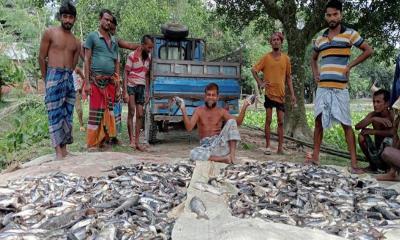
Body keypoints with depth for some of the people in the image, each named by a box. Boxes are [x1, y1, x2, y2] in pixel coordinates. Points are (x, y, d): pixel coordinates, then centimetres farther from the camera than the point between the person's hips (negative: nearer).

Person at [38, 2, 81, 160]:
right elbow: (42, 58, 2)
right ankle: (58, 151, -9)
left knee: (67, 114, 5)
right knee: (55, 114, -8)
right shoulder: (50, 33, 1)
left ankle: (64, 148, 10)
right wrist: (46, 79, 4)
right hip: (53, 76, -5)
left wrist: (67, 76, 10)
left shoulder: (76, 42, 14)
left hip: (69, 78, 5)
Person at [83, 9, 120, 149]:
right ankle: (92, 144, 0)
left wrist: (117, 79, 9)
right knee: (96, 112, -6)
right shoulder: (92, 36, 2)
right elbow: (87, 60, -3)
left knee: (108, 111, 5)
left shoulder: (114, 41, 17)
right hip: (96, 80, -5)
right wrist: (87, 82, -11)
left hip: (110, 81, 5)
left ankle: (103, 141, 14)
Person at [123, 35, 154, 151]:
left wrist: (147, 92, 11)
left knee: (140, 115, 4)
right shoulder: (132, 56, -8)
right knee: (131, 112, -15)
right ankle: (132, 140, -13)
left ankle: (137, 142, 9)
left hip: (141, 88, 6)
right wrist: (125, 92, -15)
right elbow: (126, 74, -9)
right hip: (131, 86, -5)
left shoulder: (149, 57, 10)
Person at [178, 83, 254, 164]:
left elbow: (237, 122, -5)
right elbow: (189, 128, -9)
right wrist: (183, 109, -16)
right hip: (206, 146, -1)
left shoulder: (221, 111, 7)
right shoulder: (199, 111, 4)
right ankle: (224, 159, -30)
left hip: (220, 144, 2)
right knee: (193, 154, -35)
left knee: (231, 121, -19)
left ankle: (232, 154, -25)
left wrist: (244, 106, -15)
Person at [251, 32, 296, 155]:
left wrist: (292, 94, 6)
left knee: (281, 122, 4)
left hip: (281, 94, 2)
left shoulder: (286, 58, 6)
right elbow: (253, 70, 3)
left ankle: (280, 147, 11)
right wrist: (260, 83, -7)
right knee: (268, 120, 0)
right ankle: (267, 146, 8)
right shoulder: (266, 57, -1)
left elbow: (288, 77, 10)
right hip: (269, 93, -2)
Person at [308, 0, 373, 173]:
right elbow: (313, 59, 28)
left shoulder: (350, 34, 1)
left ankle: (354, 163, 0)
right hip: (322, 87, 5)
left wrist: (350, 66, -7)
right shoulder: (320, 39, 14)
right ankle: (315, 157, 18)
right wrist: (315, 74, 11)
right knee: (319, 121, 8)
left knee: (346, 124, -4)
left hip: (340, 88, -5)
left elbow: (368, 50, 2)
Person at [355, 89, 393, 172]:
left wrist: (374, 131, -26)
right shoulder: (373, 115, -4)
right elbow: (357, 126, -18)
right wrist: (373, 119, -31)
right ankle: (373, 166, 4)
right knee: (362, 135, -14)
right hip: (378, 154, 5)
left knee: (388, 139, -32)